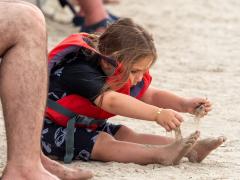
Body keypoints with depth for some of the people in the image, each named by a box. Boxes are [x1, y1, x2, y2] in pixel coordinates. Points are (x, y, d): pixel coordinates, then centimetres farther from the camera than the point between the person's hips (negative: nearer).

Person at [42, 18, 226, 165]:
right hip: (50, 129, -8)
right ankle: (161, 154, -43)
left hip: (87, 127, 8)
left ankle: (190, 150, -19)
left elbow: (151, 95, 5)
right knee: (104, 143, -27)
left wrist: (185, 104, -14)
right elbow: (112, 101, -45)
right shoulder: (81, 72, -32)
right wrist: (157, 114, -53)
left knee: (126, 135, -8)